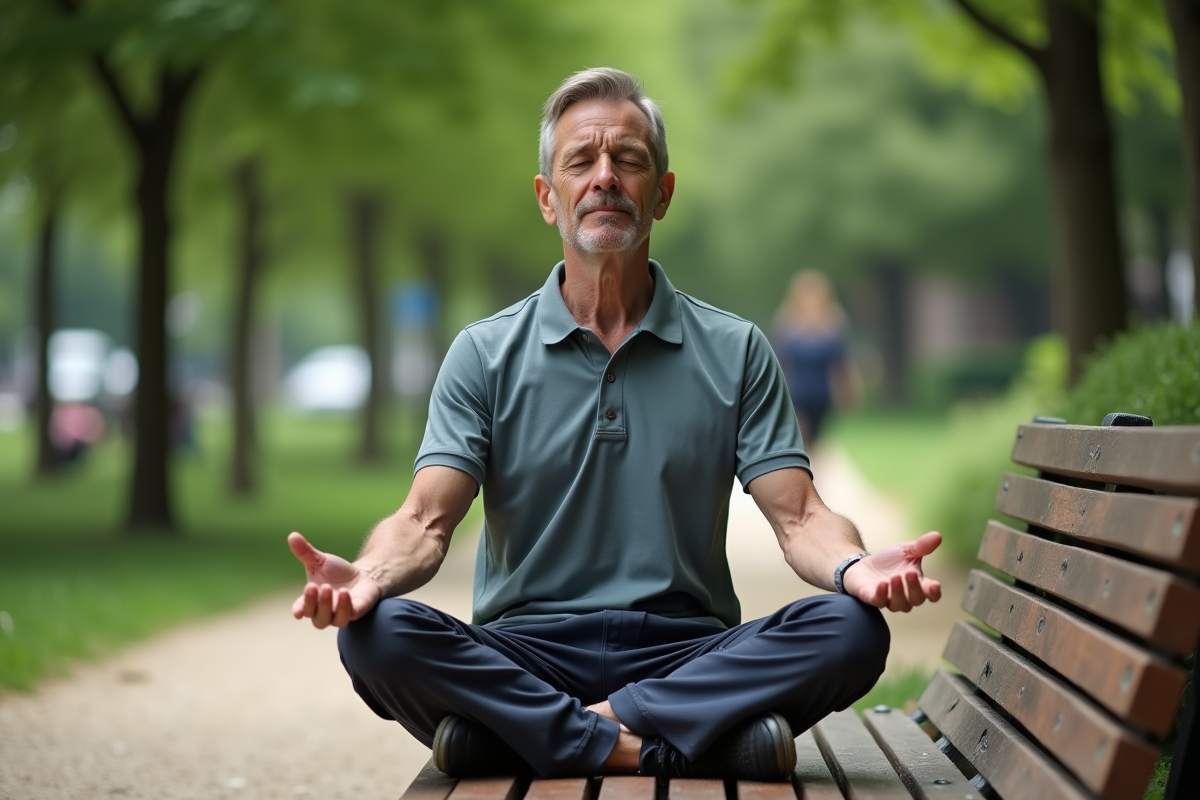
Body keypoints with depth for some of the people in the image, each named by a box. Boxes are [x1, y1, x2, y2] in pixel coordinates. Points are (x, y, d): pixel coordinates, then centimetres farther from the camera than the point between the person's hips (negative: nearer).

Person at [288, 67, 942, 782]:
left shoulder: (736, 352, 10)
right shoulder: (485, 355, 8)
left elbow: (798, 515, 1)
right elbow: (427, 518, -3)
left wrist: (856, 567, -24)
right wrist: (370, 576, -28)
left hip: (688, 653, 1)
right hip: (525, 653, -1)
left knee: (851, 631, -27)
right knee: (377, 632, -29)